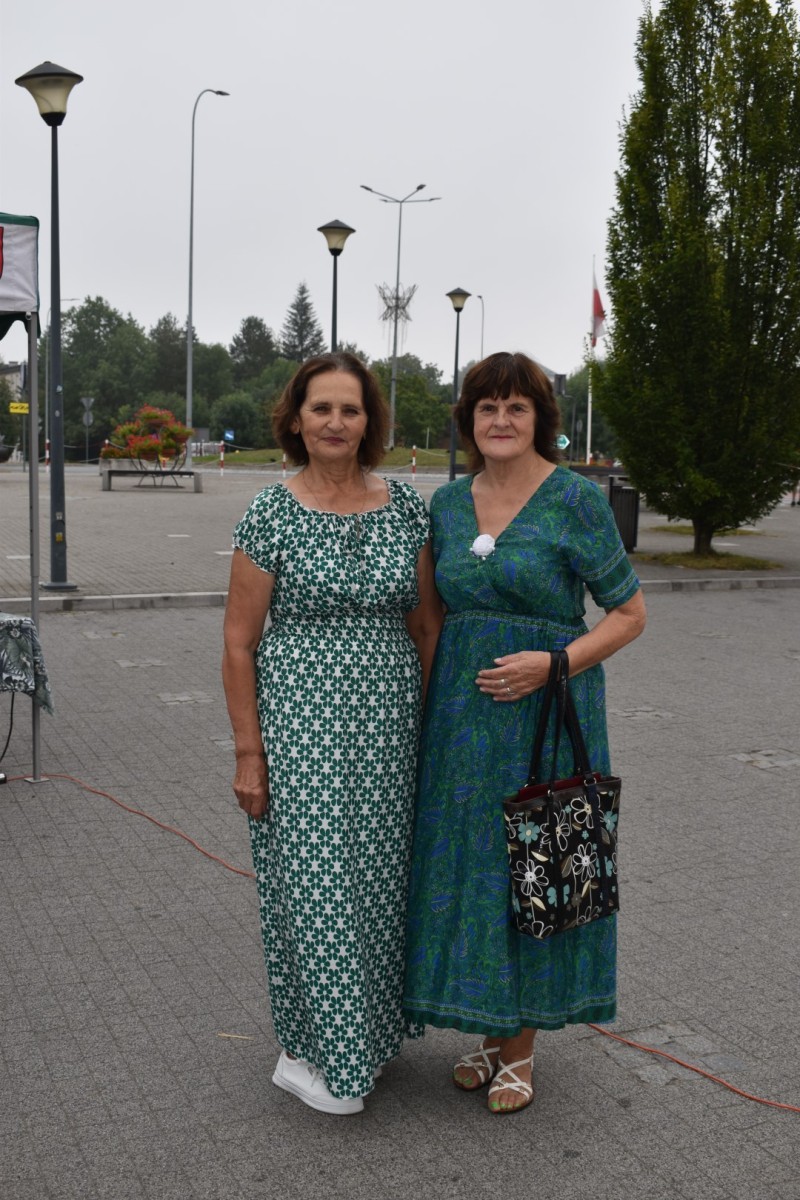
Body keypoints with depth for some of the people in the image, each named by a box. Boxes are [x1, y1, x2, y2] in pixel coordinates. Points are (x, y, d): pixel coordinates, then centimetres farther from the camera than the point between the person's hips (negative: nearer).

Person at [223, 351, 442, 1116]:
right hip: (301, 721, -3)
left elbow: (428, 624, 10)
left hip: (389, 723, 4)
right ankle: (309, 1051, 20)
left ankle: (371, 1032, 33)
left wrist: (429, 722, 6)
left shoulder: (405, 507, 3)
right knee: (313, 878, 1)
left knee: (380, 875, 12)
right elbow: (239, 642, -5)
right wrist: (248, 752, -7)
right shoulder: (271, 514, -6)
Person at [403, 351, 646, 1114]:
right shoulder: (449, 502, 7)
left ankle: (520, 1049, 23)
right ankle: (487, 1032, 30)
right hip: (460, 709, 5)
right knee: (466, 864, 11)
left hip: (546, 708, -5)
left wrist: (551, 663, -18)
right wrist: (423, 700, 8)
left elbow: (630, 613, -5)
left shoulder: (576, 500, -8)